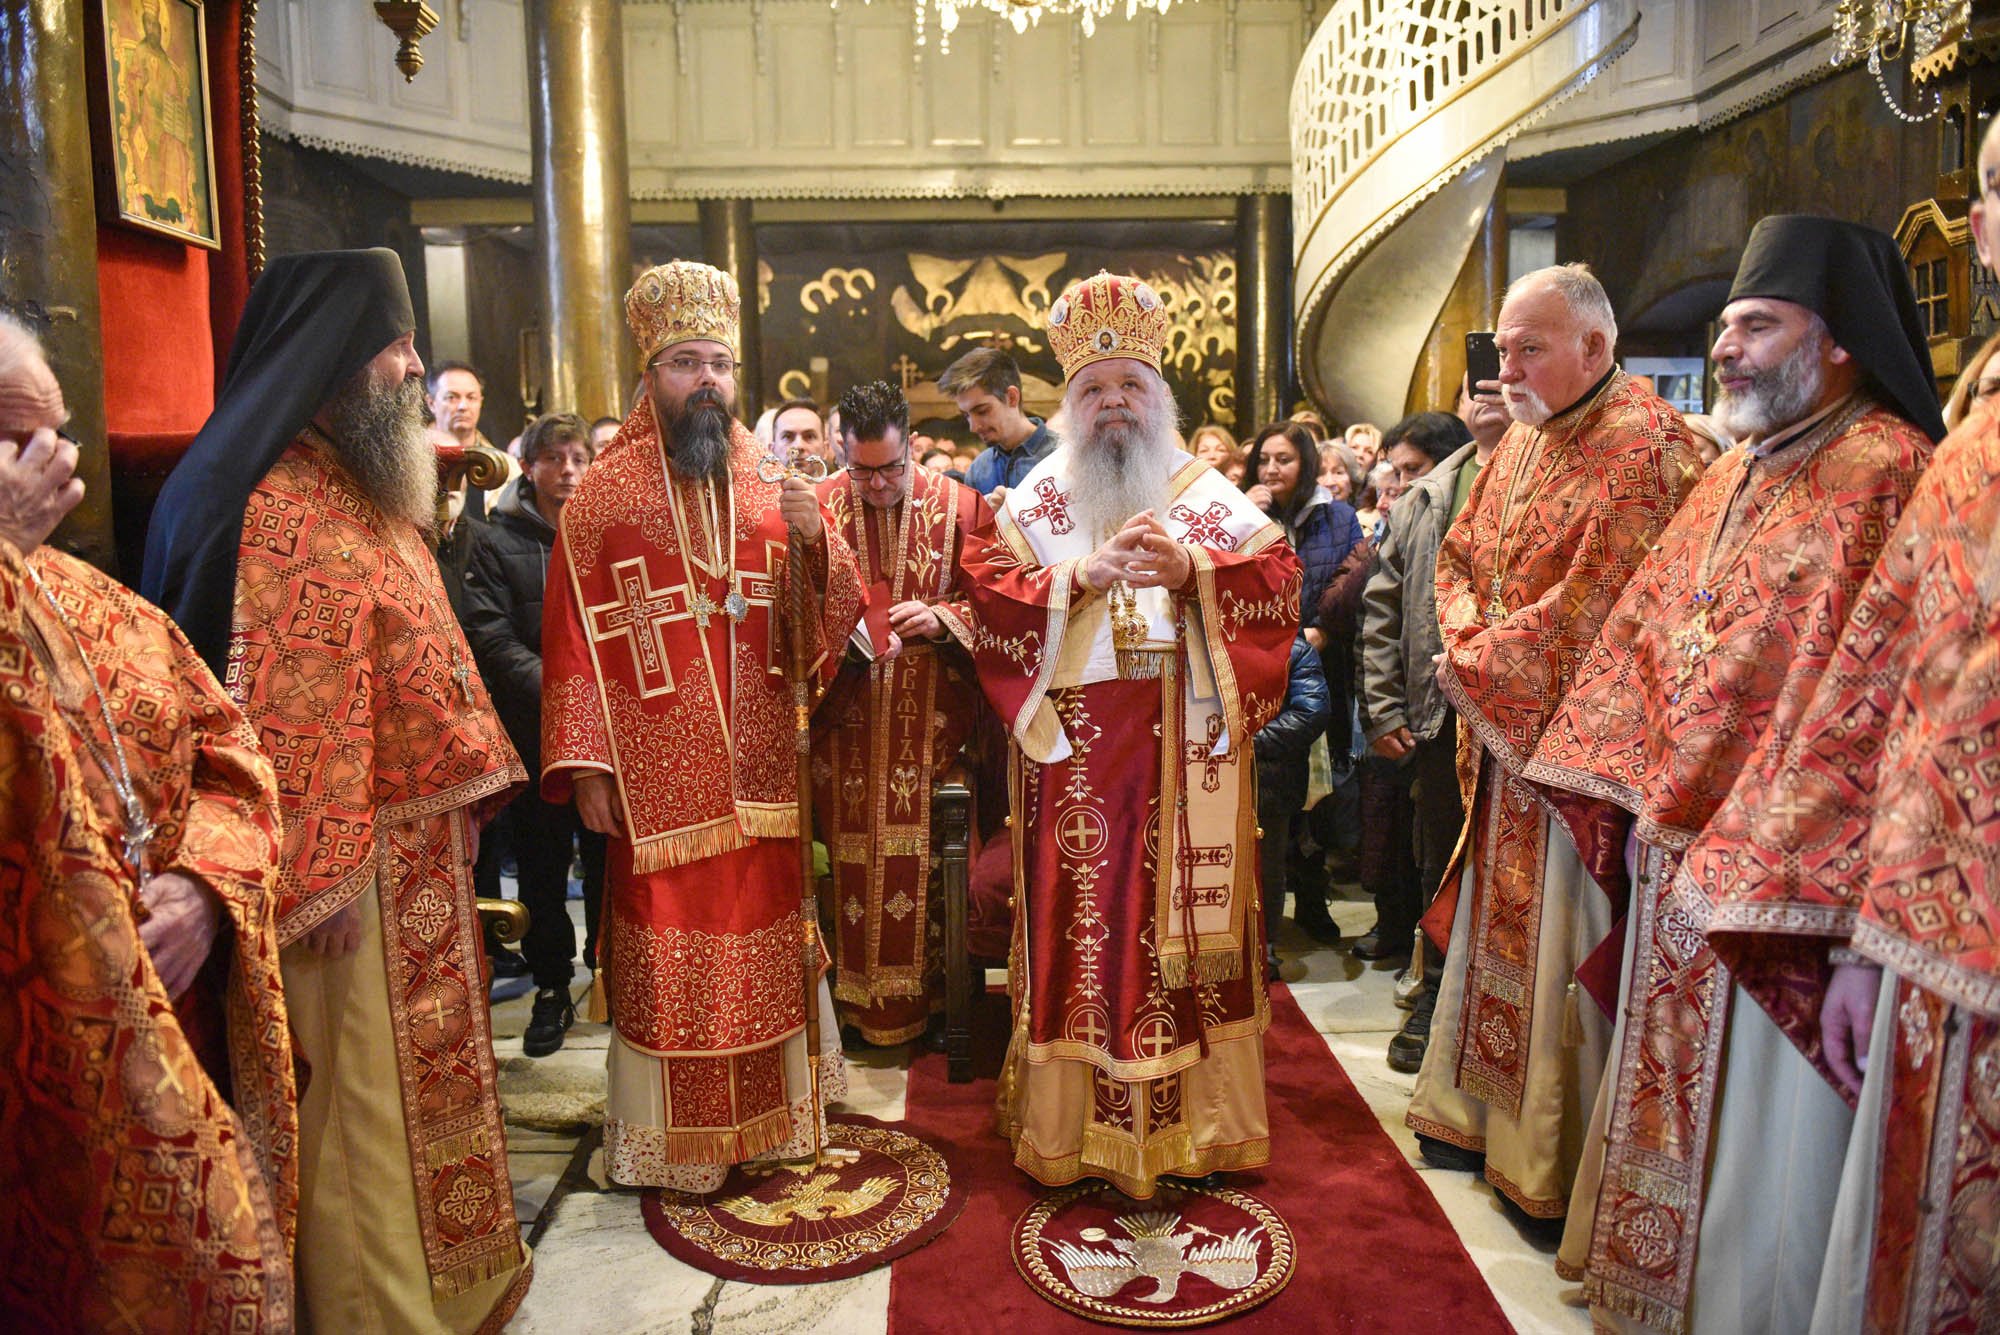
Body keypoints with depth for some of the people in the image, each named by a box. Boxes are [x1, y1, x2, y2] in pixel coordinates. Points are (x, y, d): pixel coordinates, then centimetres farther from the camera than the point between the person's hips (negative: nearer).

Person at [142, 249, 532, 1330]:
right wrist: (323, 878, -21)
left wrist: (464, 788, 17)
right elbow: (277, 715, -22)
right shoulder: (274, 504, -18)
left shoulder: (371, 490, 12)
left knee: (420, 1069, 20)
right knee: (362, 1090, 4)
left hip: (415, 848, 10)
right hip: (346, 865, -10)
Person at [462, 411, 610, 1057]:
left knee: (610, 861, 6)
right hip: (533, 733, -1)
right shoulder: (498, 542, 3)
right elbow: (491, 638, -6)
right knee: (542, 869, 8)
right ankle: (552, 988, 22)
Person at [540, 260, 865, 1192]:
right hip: (657, 775, -4)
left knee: (764, 934, 12)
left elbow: (831, 615, 5)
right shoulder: (604, 494, -3)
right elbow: (575, 636, -5)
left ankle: (767, 1114, 29)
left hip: (759, 767, 4)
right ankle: (668, 1139, 19)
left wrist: (814, 541, -15)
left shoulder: (770, 485, 8)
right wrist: (585, 763, -10)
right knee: (667, 955, 3)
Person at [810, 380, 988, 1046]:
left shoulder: (959, 506, 0)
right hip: (847, 714, 1)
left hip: (930, 716, 0)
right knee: (851, 854, 6)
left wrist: (942, 617, -14)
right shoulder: (817, 507, 1)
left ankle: (921, 990, 21)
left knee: (921, 854, 4)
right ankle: (857, 996, 21)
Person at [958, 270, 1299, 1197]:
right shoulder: (1036, 501, 9)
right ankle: (1072, 1123, 15)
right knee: (1079, 923, 3)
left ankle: (1195, 1116, 20)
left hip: (1186, 753, 1)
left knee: (1186, 923, 6)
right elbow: (990, 595, -4)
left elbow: (1276, 580, -2)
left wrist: (1190, 570, -18)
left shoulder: (1209, 497, 9)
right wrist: (1082, 576, -17)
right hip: (1073, 754, 0)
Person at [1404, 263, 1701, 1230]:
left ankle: (1558, 1164, 14)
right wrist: (1472, 644, -4)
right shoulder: (1519, 445, 13)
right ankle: (1483, 1112, 31)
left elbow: (1592, 606, -21)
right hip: (1503, 736, 8)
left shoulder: (1643, 448, -14)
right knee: (1496, 923, 16)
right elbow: (1459, 559, 15)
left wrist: (1479, 667, -14)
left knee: (1561, 942, -1)